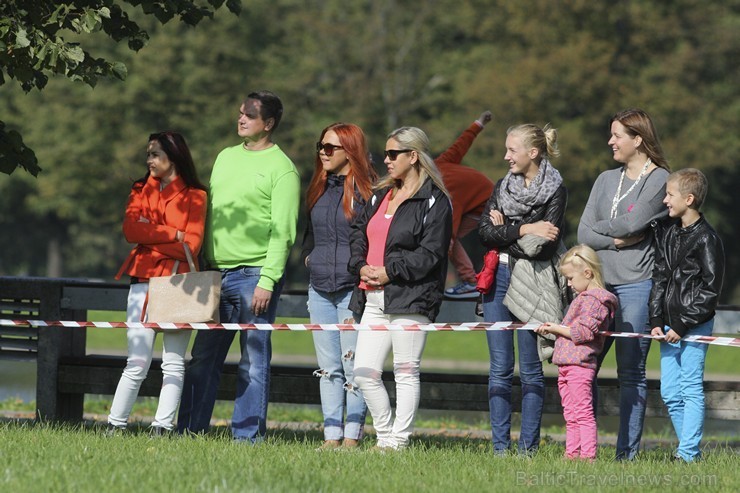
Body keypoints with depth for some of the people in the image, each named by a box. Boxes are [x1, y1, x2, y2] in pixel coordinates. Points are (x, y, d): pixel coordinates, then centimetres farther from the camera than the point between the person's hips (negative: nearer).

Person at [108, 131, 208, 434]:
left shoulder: (194, 196, 6)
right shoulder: (140, 191, 15)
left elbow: (191, 245, -6)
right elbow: (131, 230, -3)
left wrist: (150, 237, -5)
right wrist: (173, 235, -8)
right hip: (144, 282, 1)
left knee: (174, 364, -1)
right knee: (138, 363, -5)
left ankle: (162, 428, 0)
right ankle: (114, 426, -2)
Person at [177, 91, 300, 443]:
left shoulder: (281, 168, -5)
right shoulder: (226, 157, 17)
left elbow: (282, 232, -10)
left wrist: (267, 282, -18)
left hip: (254, 275, -7)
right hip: (216, 273, 7)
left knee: (254, 360, -2)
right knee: (203, 357, 7)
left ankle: (247, 435, 1)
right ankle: (189, 431, 11)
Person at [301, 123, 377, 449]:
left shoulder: (366, 190, -8)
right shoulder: (320, 187, 14)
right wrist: (308, 255, 13)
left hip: (353, 288, -7)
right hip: (320, 288, 7)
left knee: (353, 365, -4)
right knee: (328, 367, 7)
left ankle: (352, 436, 1)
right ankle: (332, 435, 9)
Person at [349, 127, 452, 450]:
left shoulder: (435, 202, -4)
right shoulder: (381, 196, 20)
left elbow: (430, 253, -12)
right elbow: (358, 232, 20)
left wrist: (390, 272, -14)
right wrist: (361, 266, 0)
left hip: (410, 300, -7)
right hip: (373, 299, 7)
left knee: (406, 372, -2)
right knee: (364, 372, 2)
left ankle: (399, 441, 2)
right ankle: (384, 436, 13)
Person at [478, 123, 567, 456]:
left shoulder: (555, 191, -4)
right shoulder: (503, 186, 12)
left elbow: (546, 245, -14)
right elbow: (485, 232, 0)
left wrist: (504, 230, -6)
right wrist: (523, 230, -12)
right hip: (499, 278, 4)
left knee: (531, 368, -1)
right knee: (500, 367, 3)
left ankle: (528, 447, 3)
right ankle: (500, 447, 5)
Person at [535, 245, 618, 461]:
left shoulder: (593, 300, -13)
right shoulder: (583, 298, 21)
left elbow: (583, 332, -20)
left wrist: (557, 328, -12)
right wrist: (553, 329, 16)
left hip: (580, 364, -11)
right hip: (567, 364, 11)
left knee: (583, 412, -11)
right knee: (571, 415, 12)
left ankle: (588, 454, -12)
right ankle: (572, 453, 15)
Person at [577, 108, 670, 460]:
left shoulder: (660, 180, -1)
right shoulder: (606, 180, 16)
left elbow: (632, 223, -14)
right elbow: (584, 234, 8)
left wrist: (599, 227, 3)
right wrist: (616, 239, -9)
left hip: (637, 284, -5)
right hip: (599, 283, 5)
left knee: (631, 373, -2)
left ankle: (627, 454, 2)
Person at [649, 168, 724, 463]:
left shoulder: (706, 239, -11)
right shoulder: (668, 233, 11)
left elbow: (710, 290, -12)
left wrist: (683, 325, -14)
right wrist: (656, 321, 3)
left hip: (695, 325, -7)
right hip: (670, 325, 7)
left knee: (691, 388, -5)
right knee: (669, 392, 8)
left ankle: (689, 453, -3)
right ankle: (689, 447, 17)